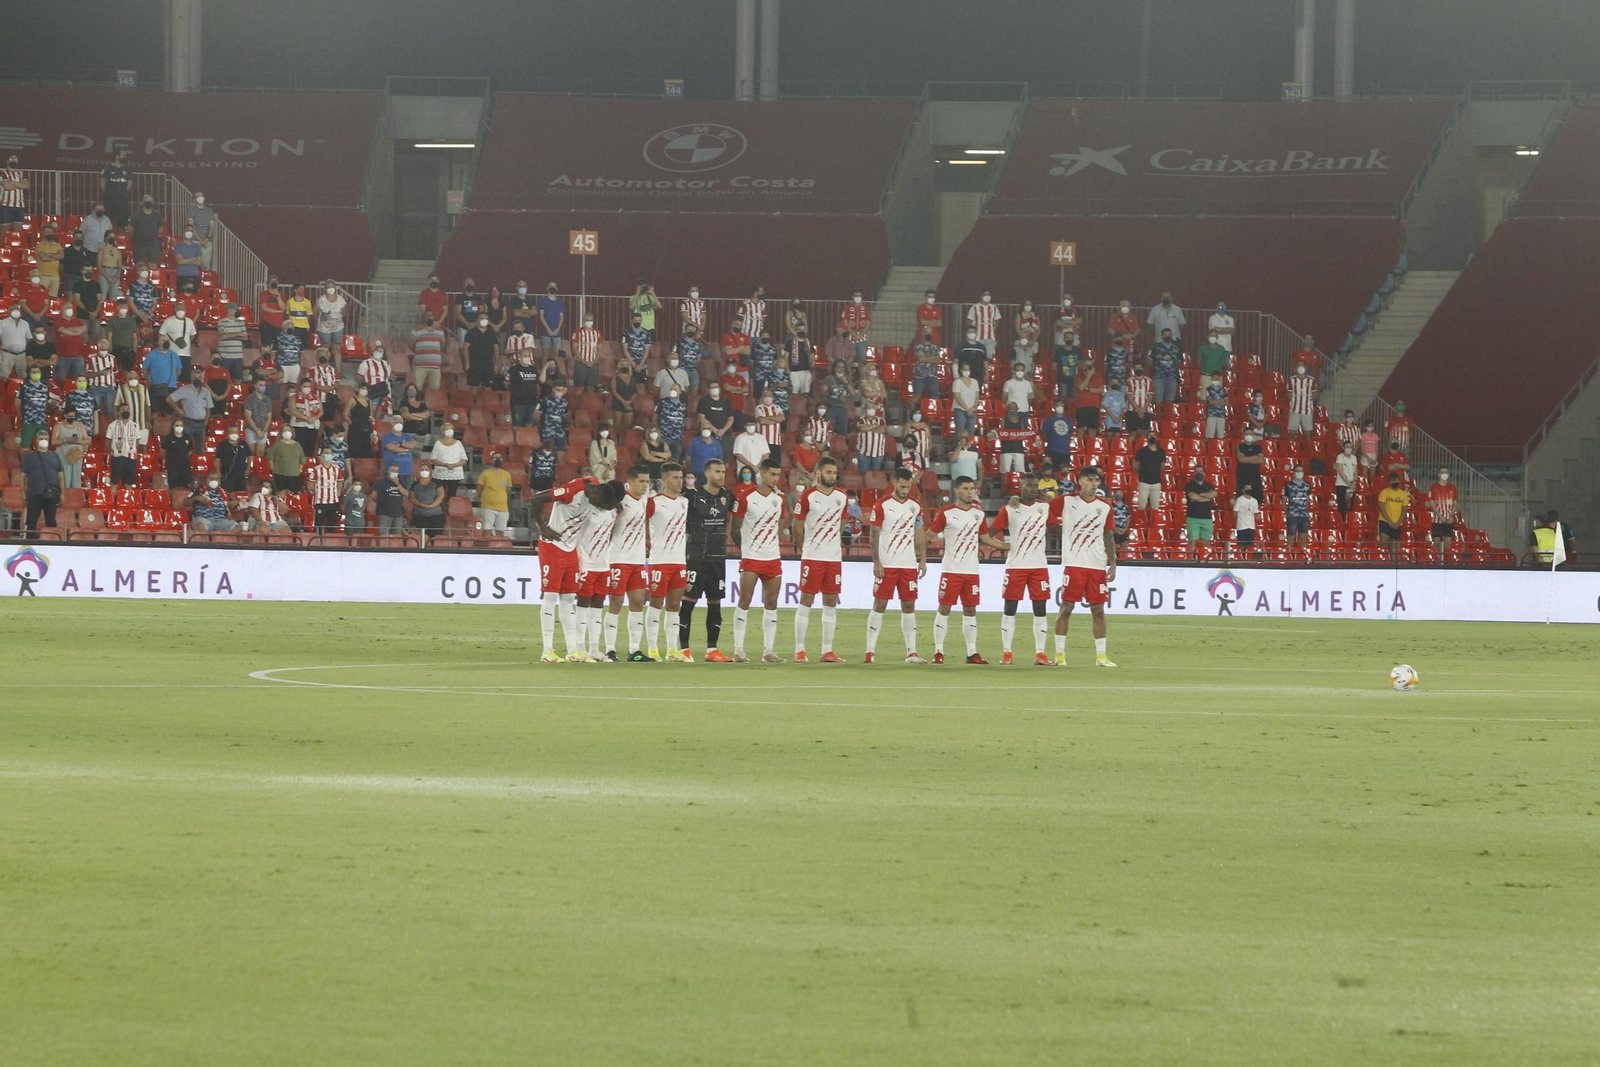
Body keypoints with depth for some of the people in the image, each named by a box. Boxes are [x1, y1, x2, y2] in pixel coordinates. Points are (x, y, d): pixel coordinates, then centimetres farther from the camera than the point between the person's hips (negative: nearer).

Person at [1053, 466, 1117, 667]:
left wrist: (1113, 564, 5)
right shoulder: (1066, 501, -1)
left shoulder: (1105, 506, 7)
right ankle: (1060, 654, 3)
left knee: (1098, 610, 4)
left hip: (1097, 567, 3)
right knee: (1066, 608, -2)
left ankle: (1101, 655, 9)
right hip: (1073, 564, -3)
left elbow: (1109, 537, 11)